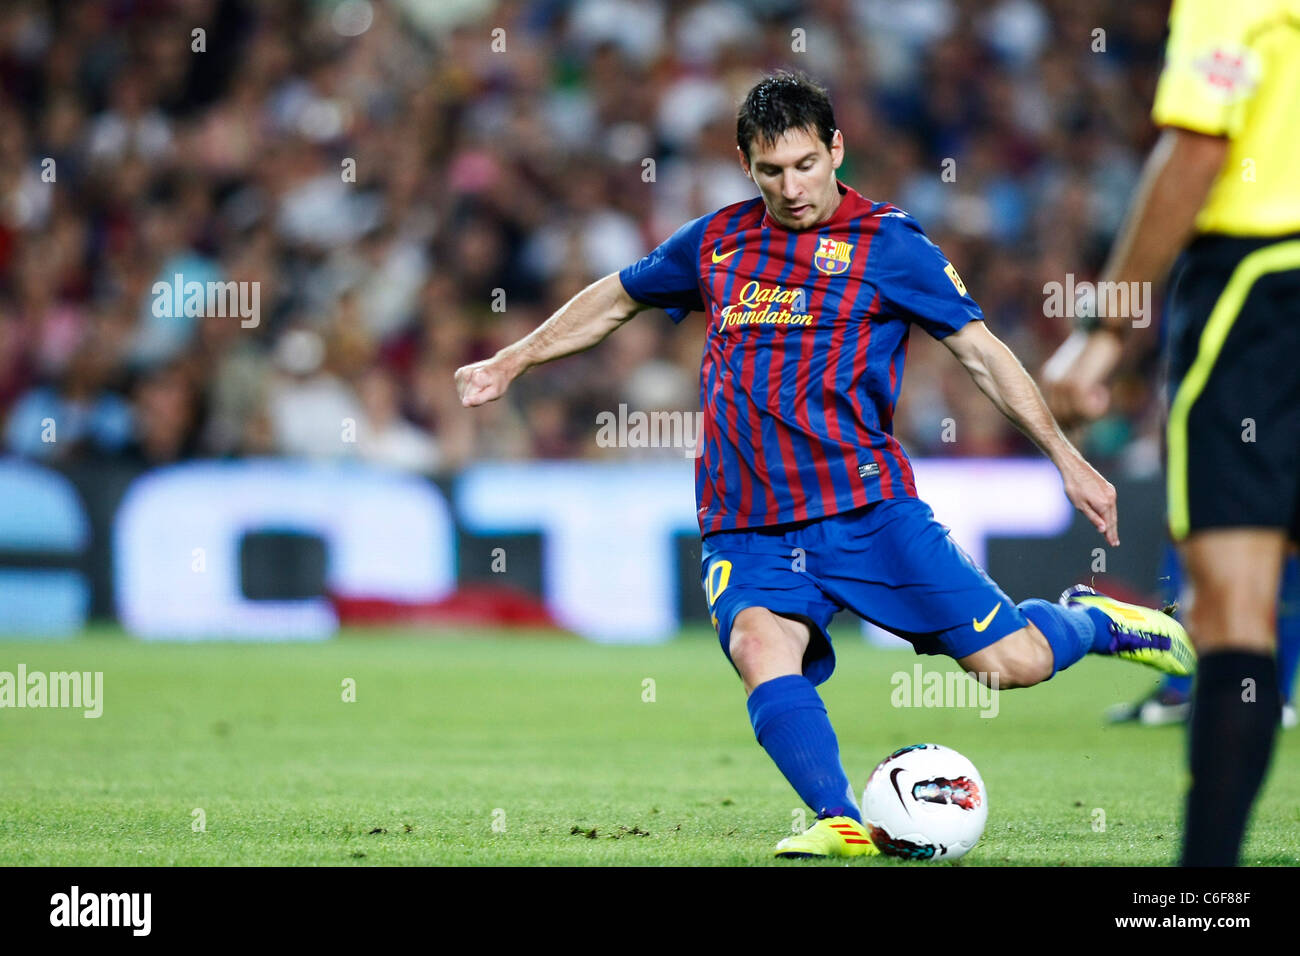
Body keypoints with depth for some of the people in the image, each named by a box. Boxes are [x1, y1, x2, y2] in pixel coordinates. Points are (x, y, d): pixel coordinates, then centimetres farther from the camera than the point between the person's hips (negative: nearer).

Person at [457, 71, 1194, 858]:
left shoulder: (887, 243, 2)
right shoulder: (717, 241, 13)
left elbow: (981, 350, 4)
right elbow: (617, 298, 30)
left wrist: (1066, 458, -1)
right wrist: (514, 361, 31)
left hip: (865, 506, -2)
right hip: (746, 527, 2)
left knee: (1013, 662, -7)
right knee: (760, 647, -30)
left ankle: (1094, 621, 26)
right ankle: (842, 823, -35)